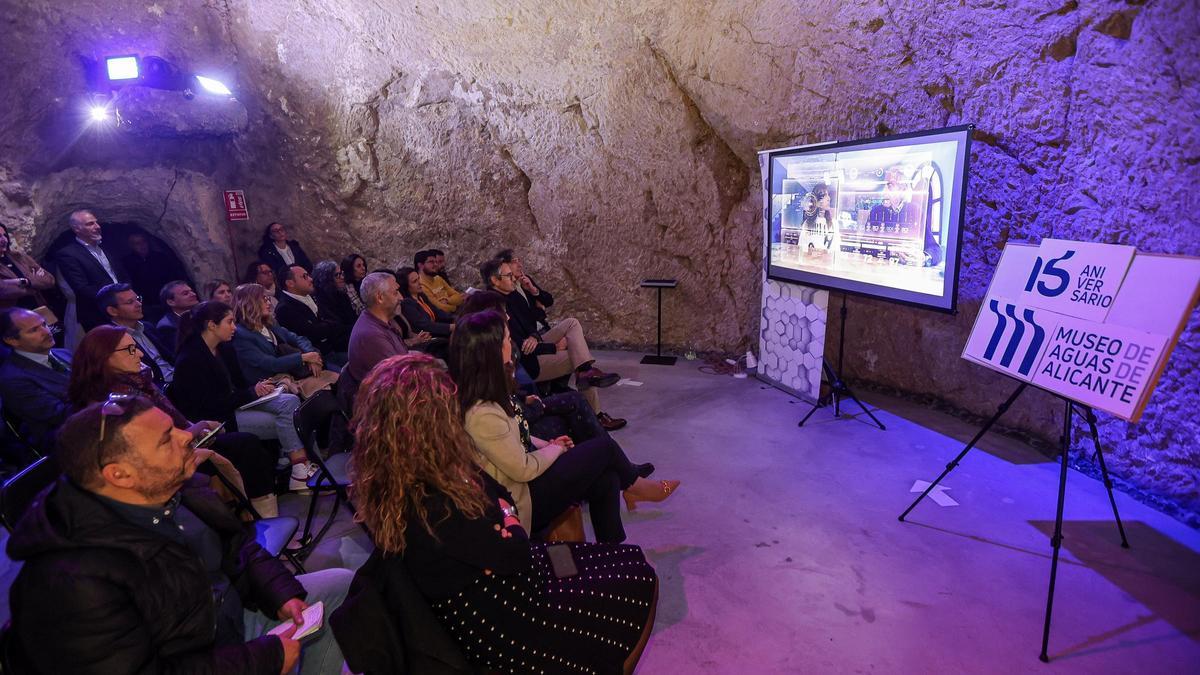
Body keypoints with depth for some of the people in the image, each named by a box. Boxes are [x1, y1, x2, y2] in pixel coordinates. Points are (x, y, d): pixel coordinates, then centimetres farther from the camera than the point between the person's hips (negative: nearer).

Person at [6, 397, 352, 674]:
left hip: (233, 612, 8)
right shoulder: (74, 584, -32)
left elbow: (236, 546, 6)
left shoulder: (173, 488, -8)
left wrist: (281, 595, -7)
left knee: (341, 585, 9)